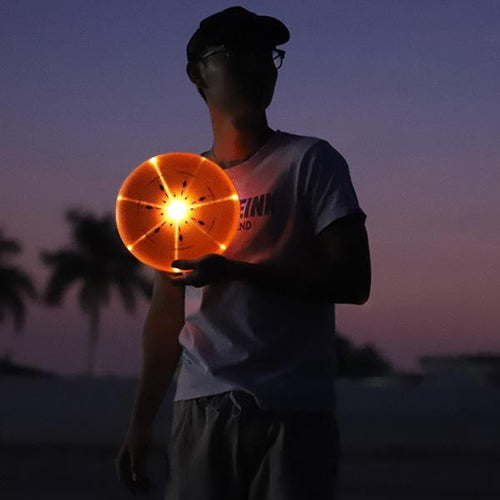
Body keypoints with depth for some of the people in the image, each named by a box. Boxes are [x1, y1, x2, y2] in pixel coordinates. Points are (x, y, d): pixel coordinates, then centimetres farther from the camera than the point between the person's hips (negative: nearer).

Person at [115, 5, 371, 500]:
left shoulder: (310, 162, 3)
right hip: (198, 409, 3)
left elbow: (352, 281, -7)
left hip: (291, 411, -3)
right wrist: (141, 421, 13)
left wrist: (235, 271, -15)